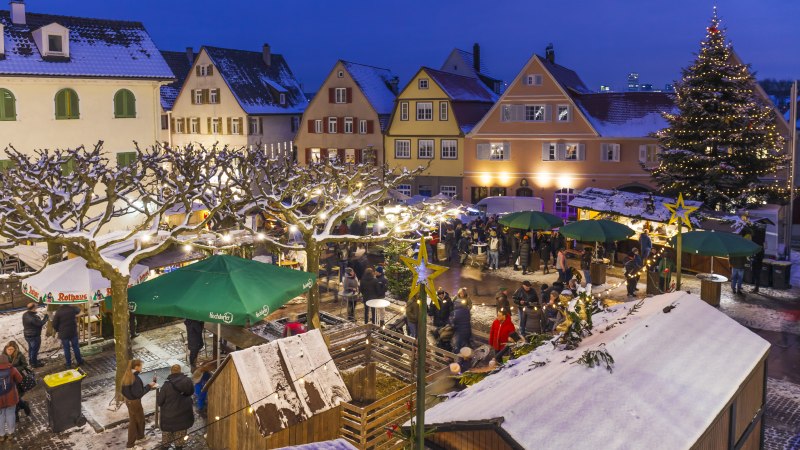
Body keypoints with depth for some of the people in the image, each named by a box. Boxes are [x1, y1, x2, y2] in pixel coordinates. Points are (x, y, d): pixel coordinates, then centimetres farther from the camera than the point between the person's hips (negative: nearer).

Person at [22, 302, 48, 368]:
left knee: (31, 348, 25)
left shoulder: (25, 315, -1)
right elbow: (41, 323, -23)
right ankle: (34, 363, 18)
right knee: (35, 349, 6)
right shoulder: (33, 317, -30)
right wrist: (46, 317, -11)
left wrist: (39, 318, 0)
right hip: (34, 336, -9)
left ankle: (32, 361, 40)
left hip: (27, 335, 9)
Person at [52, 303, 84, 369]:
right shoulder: (72, 309, -6)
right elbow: (78, 310, 20)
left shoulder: (58, 311, -14)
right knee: (75, 347, 15)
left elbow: (54, 324, -10)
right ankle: (79, 361, 24)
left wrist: (58, 330, 8)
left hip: (63, 334, -2)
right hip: (73, 332, 2)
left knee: (66, 349, 7)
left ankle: (69, 364, 13)